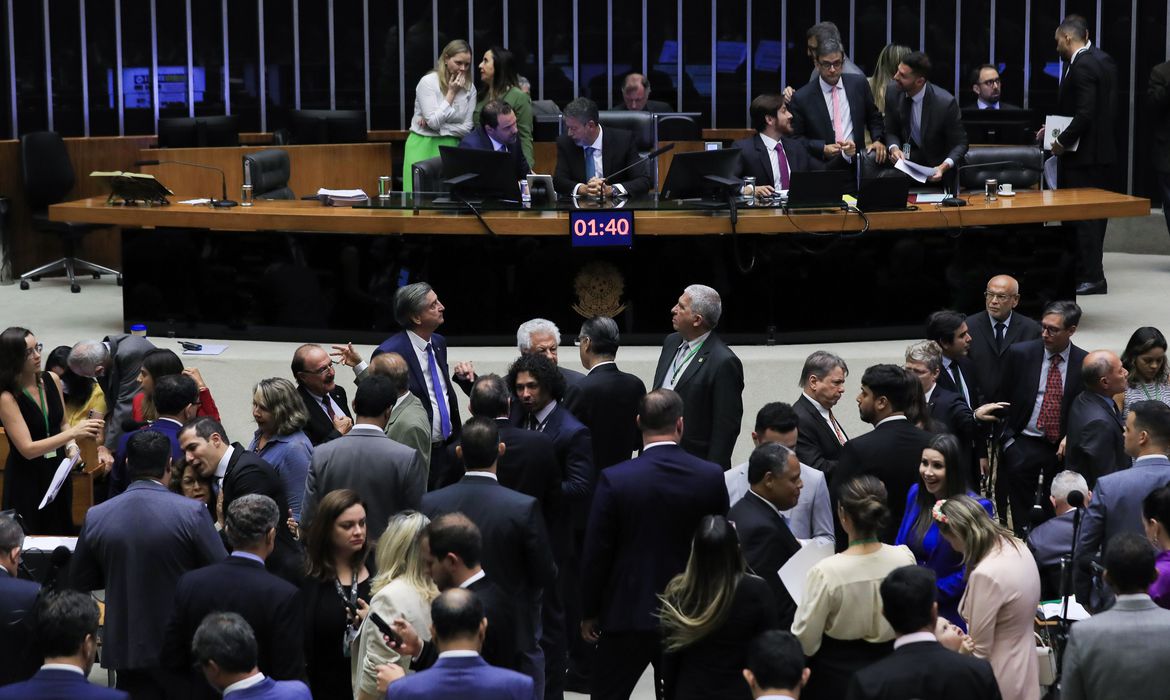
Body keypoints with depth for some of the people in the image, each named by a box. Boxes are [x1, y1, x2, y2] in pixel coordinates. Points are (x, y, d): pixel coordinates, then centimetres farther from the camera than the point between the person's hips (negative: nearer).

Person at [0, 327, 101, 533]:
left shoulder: (52, 380, -2)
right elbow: (27, 449, -24)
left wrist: (71, 446, -7)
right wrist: (73, 433, -32)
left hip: (58, 472, 5)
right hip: (27, 479, -5)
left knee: (63, 532, 13)